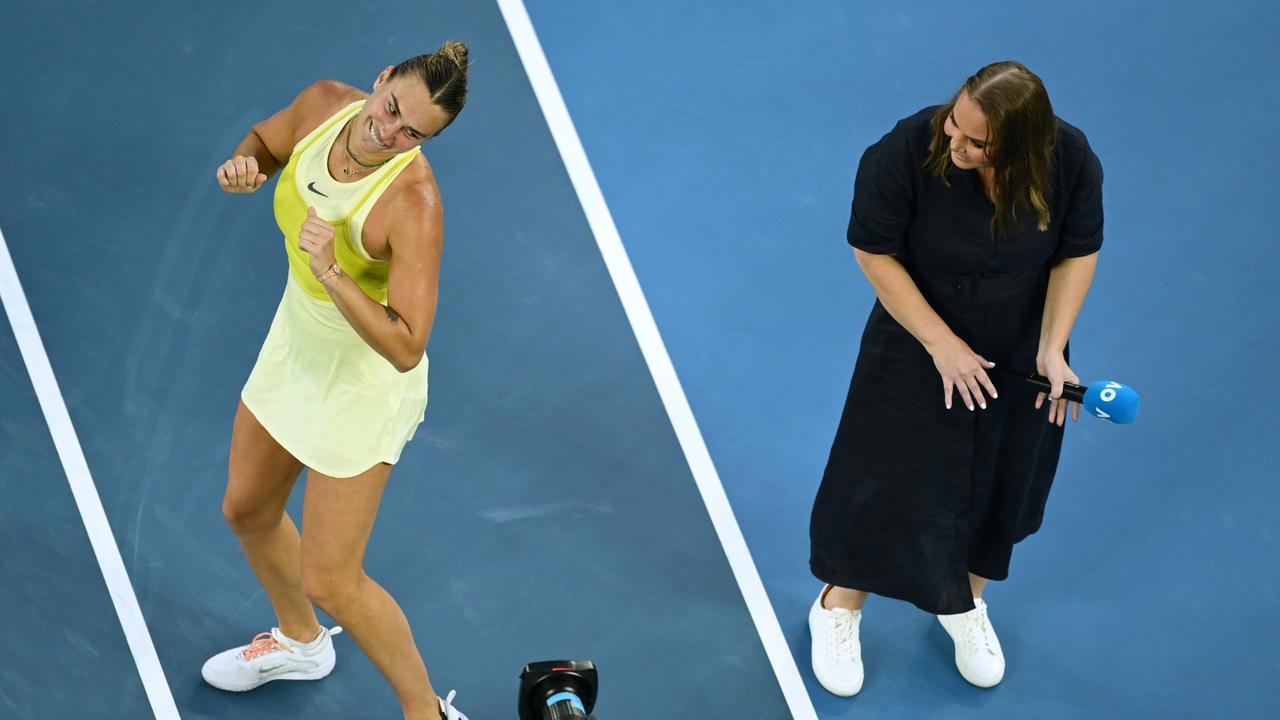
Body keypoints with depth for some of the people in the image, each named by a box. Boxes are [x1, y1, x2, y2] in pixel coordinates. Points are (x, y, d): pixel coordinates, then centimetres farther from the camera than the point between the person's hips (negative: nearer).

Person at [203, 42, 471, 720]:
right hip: (297, 344, 8)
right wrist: (242, 165, -14)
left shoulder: (414, 204, -35)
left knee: (329, 581, -1)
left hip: (365, 379, -8)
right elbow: (265, 141, 8)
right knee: (248, 511, 26)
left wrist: (331, 270, -43)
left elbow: (406, 348, -35)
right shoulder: (323, 103, -16)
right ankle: (300, 642, 55)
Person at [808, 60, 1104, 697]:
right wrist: (941, 343, -20)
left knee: (1000, 481, 17)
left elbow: (1077, 253, -8)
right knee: (886, 476, 6)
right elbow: (875, 252, -18)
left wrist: (1052, 346, -17)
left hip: (1021, 352, 3)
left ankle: (965, 604, 45)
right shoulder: (905, 152, -32)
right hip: (919, 343, -3)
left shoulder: (1072, 162, -25)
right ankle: (839, 606, 33)